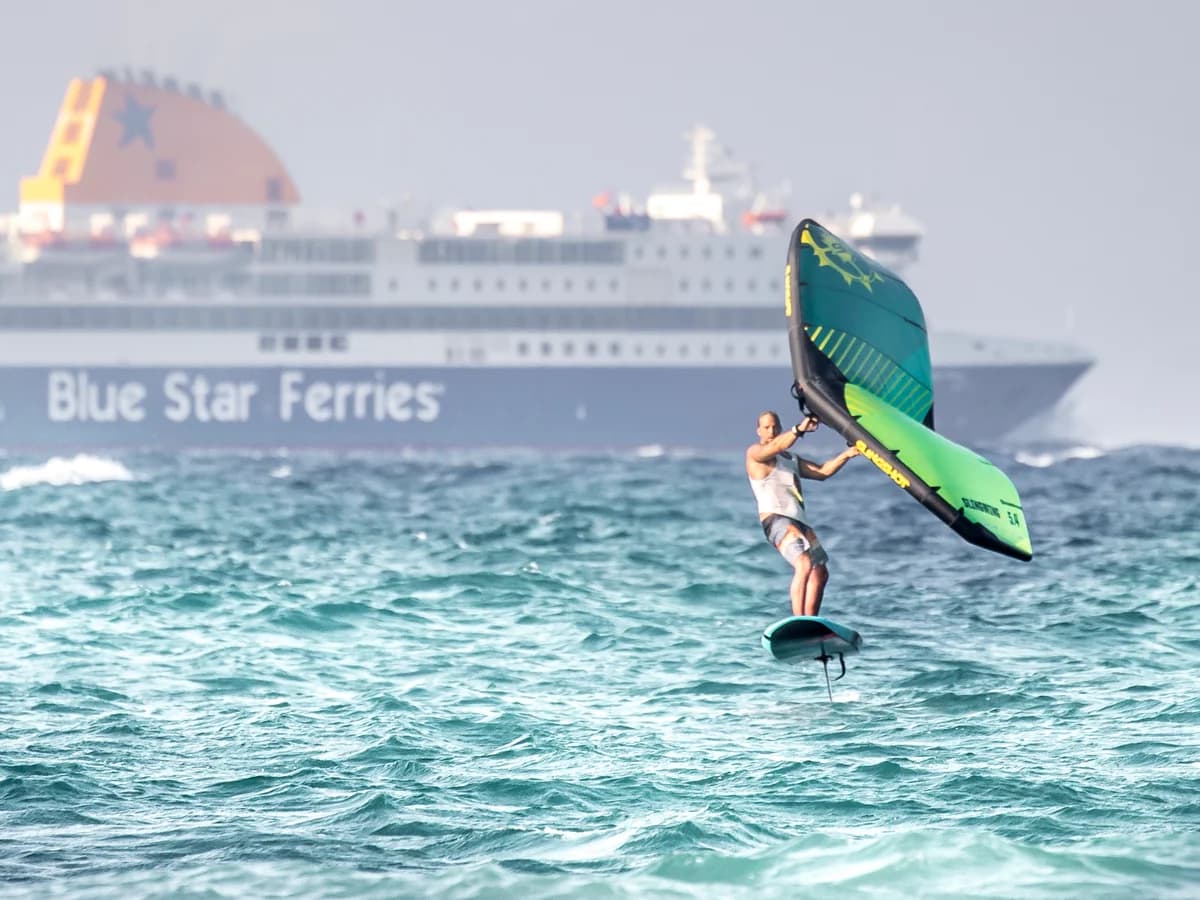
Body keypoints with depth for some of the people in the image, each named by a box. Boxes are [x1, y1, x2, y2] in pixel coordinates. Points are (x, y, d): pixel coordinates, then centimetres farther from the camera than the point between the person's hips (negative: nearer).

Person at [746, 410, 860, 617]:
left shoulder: (792, 459, 27)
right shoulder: (755, 452, 2)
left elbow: (821, 472, 23)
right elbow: (775, 447, -20)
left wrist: (847, 455, 10)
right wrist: (799, 430, -36)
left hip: (799, 521, 9)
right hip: (776, 520, -9)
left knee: (820, 573, 13)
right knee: (805, 565, -27)